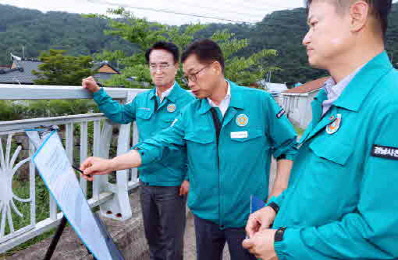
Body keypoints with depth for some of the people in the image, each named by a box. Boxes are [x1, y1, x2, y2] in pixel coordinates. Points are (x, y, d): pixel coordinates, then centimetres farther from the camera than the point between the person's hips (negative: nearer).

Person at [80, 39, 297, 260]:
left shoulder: (260, 101, -10)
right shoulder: (190, 113, -2)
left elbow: (287, 146, -4)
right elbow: (159, 144, -8)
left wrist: (279, 192, -11)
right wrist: (110, 164, -16)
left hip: (247, 216, -3)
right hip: (205, 213, 3)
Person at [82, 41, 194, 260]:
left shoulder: (188, 102, -14)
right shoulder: (142, 99, 5)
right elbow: (119, 114, 21)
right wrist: (97, 92, 13)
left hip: (172, 184, -6)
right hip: (146, 180, 6)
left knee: (171, 241, 11)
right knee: (151, 235, 24)